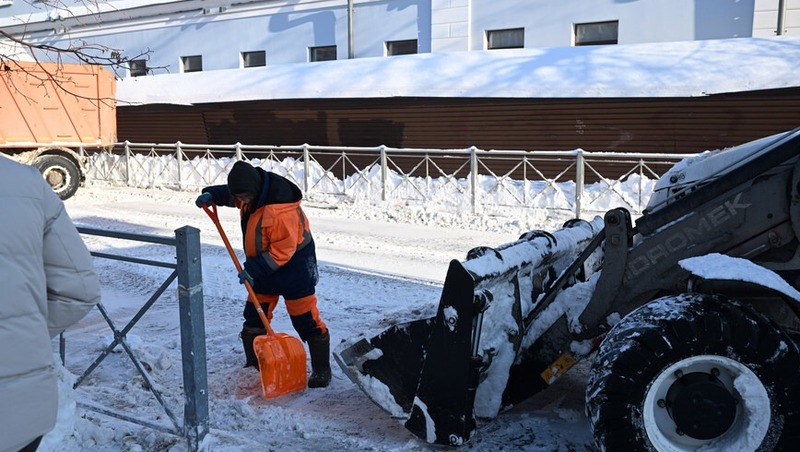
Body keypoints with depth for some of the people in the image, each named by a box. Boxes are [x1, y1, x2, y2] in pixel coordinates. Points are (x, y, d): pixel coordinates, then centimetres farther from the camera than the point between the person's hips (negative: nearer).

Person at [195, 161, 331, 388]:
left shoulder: (281, 210, -33)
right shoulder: (252, 193, -6)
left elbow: (283, 250, -28)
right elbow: (229, 193, 17)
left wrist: (254, 269, -25)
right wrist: (211, 194, -2)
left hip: (293, 267, -9)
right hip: (263, 267, 9)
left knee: (307, 320, -2)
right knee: (254, 316, 13)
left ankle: (322, 369, 10)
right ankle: (253, 365, 27)